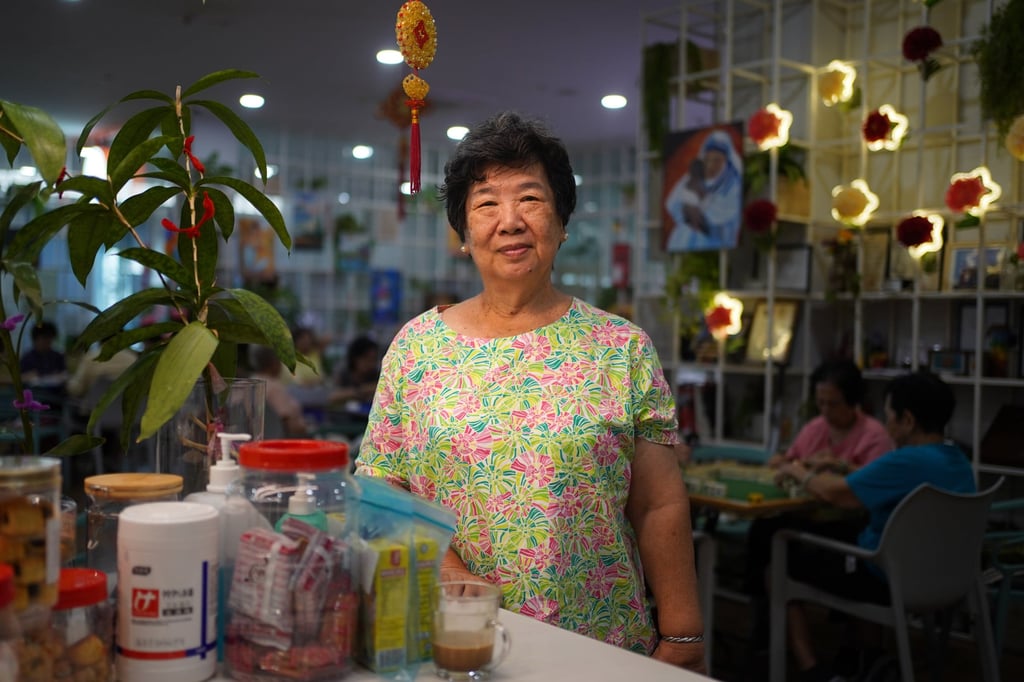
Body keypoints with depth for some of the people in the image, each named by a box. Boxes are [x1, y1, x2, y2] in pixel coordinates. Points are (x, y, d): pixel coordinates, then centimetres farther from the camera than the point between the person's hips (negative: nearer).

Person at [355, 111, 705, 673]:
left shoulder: (623, 350, -2)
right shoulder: (416, 346, 1)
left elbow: (660, 508, -2)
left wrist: (681, 639, -4)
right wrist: (443, 571, -14)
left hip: (603, 644, 0)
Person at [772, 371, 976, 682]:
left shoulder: (907, 461, -26)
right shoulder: (958, 459, 3)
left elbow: (835, 493, -22)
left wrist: (799, 472, -5)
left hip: (889, 579, -9)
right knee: (837, 542, 32)